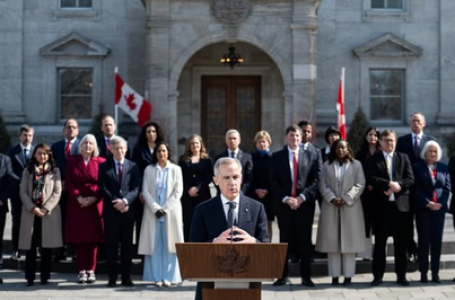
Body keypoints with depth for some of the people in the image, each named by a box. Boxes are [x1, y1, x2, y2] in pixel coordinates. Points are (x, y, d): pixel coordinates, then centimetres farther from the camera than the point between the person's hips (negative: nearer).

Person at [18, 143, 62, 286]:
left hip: (49, 212, -1)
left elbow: (57, 192, -1)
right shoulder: (28, 171, 11)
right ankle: (30, 277, 2)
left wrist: (46, 209, -12)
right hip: (30, 212, 1)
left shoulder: (55, 171, 6)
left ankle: (45, 276, 6)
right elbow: (23, 192, 3)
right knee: (30, 245, -2)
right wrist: (32, 208, -11)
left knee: (46, 246, 0)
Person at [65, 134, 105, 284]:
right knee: (79, 237, 0)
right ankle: (81, 270, 4)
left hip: (95, 204, -1)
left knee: (93, 237, 0)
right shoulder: (72, 161, 7)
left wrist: (94, 198, -13)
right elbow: (69, 183, 2)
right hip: (77, 204, 1)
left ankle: (91, 270, 7)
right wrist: (78, 197, -11)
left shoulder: (101, 162, 4)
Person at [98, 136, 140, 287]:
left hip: (128, 210, 1)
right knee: (111, 245, 1)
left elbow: (136, 188, 1)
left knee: (127, 245, 4)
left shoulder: (133, 166, 9)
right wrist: (115, 203, -12)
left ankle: (126, 277, 10)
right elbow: (103, 188, -2)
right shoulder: (104, 166, 6)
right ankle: (112, 277, 7)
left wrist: (125, 201, -15)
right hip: (111, 211, -1)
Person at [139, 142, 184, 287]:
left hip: (171, 211, -1)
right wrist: (156, 208, -11)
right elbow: (145, 191, 1)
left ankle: (169, 277, 1)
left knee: (170, 244, -2)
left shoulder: (175, 169, 6)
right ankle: (156, 277, 1)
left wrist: (165, 208, -9)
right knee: (154, 244, -1)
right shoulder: (149, 170, 7)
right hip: (153, 212, 1)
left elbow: (178, 191, 0)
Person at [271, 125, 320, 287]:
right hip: (283, 204, 0)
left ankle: (306, 276, 8)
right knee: (284, 240, 4)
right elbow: (274, 181, 0)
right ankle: (283, 275, 9)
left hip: (304, 204, 0)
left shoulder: (310, 157, 8)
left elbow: (315, 180, 1)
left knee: (305, 240, 2)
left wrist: (302, 197, -11)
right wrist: (285, 198, -12)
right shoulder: (277, 156, 7)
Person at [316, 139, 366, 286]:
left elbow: (360, 185, -2)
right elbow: (323, 185, 4)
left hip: (350, 207, -1)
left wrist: (346, 199, -12)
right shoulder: (327, 165, 10)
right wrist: (332, 198, -12)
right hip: (330, 207, 1)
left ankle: (348, 275, 2)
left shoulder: (356, 164, 6)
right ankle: (335, 275, 3)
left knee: (349, 241, -1)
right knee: (332, 241, 0)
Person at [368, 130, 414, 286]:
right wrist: (389, 184, -18)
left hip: (400, 204, 2)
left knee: (400, 242, 5)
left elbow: (410, 179, 2)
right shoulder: (373, 159, 6)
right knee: (380, 242, 3)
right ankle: (378, 275, 9)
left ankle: (401, 275, 12)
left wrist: (397, 186, -15)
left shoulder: (403, 158, 12)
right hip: (381, 204, -2)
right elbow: (371, 179, -7)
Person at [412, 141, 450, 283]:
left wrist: (440, 203, -9)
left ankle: (435, 273, 8)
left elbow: (447, 187, 6)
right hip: (423, 209, -3)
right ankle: (423, 273, 2)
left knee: (437, 241, 3)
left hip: (439, 208, 3)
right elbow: (416, 188, -5)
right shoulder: (417, 167, 2)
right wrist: (427, 203, -14)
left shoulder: (443, 168, 11)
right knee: (424, 241, -3)